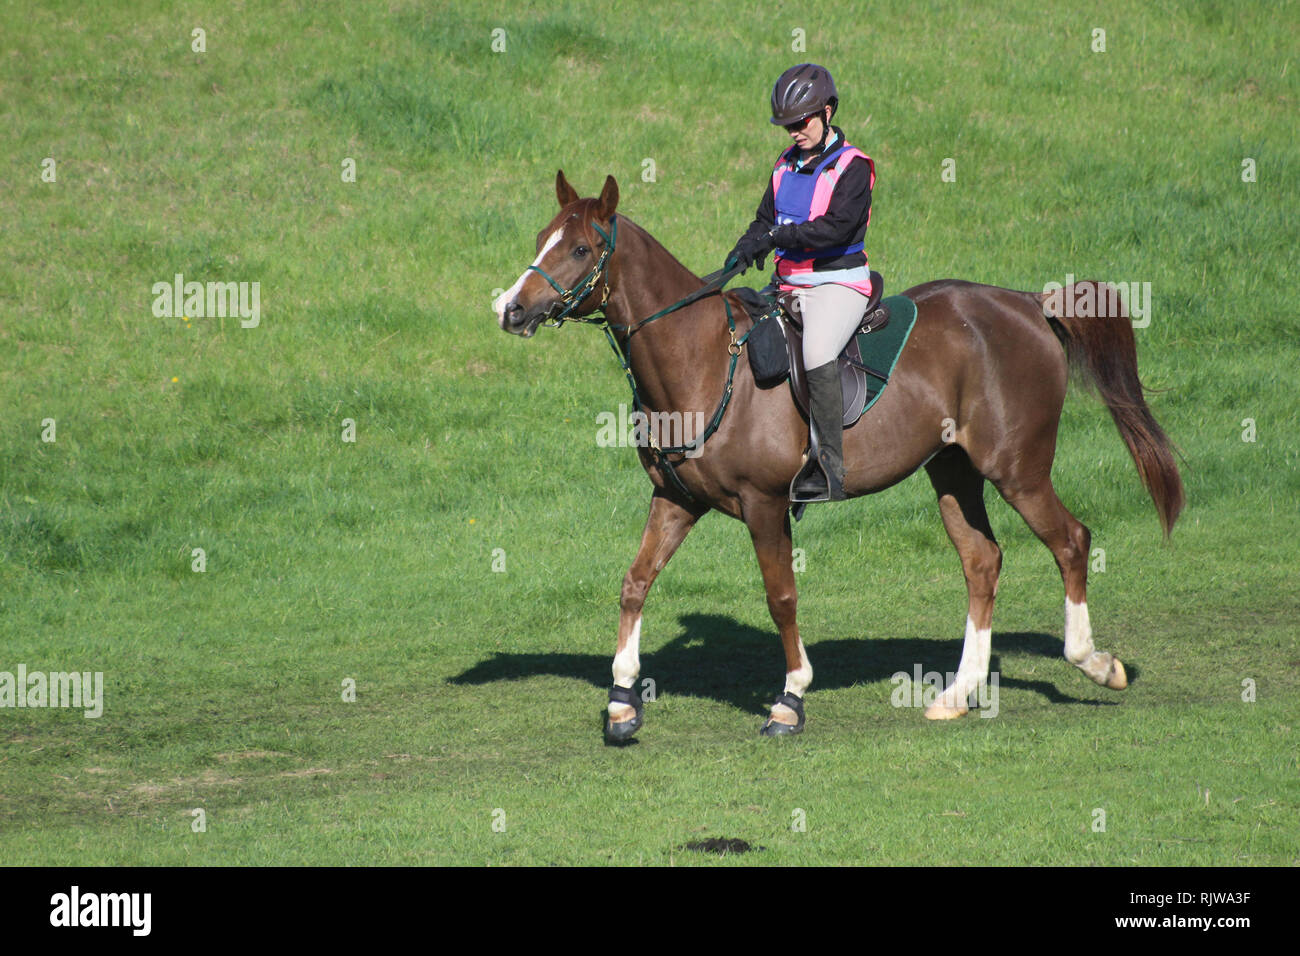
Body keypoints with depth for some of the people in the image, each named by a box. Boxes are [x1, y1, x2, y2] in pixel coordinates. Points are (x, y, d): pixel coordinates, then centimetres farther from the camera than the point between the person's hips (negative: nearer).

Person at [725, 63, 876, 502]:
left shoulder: (851, 166, -7)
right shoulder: (786, 166, 14)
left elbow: (838, 227, -19)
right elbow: (766, 220, 17)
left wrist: (778, 238, -24)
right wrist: (746, 248, -5)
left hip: (839, 282, -8)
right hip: (789, 283, 8)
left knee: (817, 352, -32)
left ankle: (829, 466, -29)